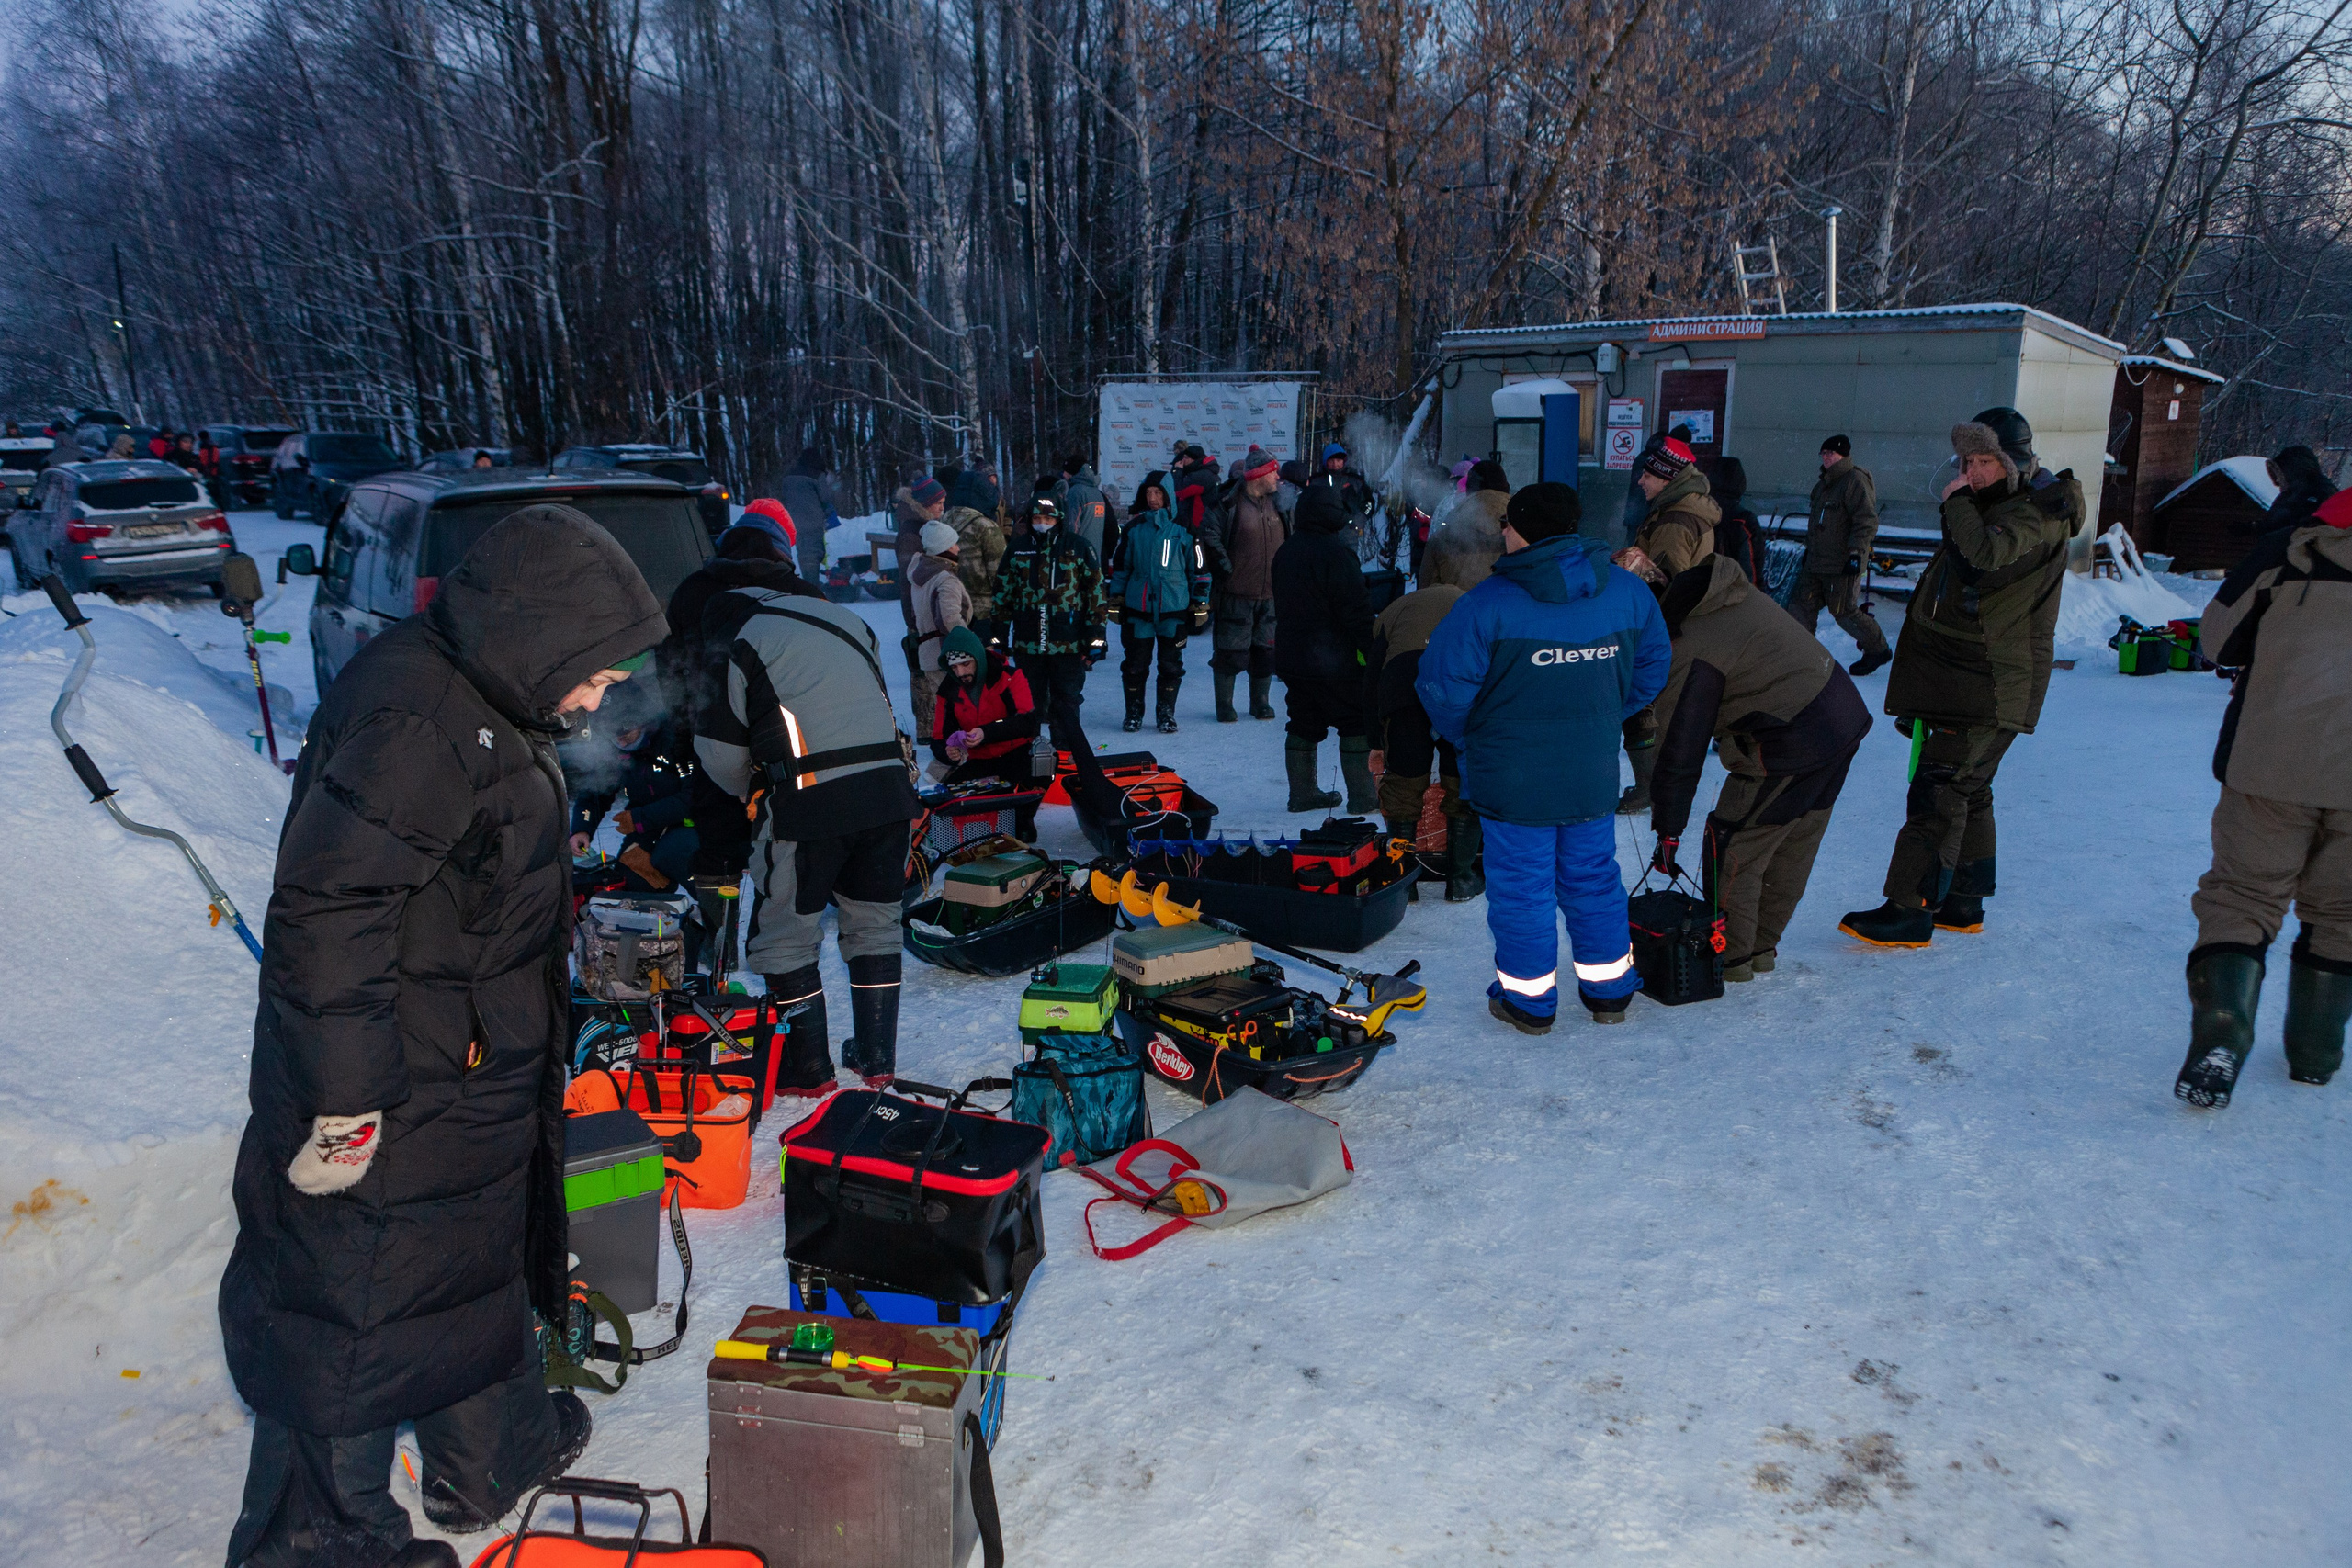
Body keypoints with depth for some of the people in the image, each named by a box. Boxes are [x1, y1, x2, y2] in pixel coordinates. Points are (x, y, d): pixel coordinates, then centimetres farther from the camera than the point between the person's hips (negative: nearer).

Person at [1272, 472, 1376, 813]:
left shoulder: (1286, 550, 9)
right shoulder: (1336, 552, -17)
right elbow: (1356, 609, -17)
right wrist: (1372, 653, -11)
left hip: (1291, 655, 8)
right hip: (1334, 660, -8)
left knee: (1304, 723, 14)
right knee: (1355, 723, 2)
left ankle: (1303, 792, 17)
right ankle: (1361, 795, 3)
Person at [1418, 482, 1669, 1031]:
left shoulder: (1488, 604, -18)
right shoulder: (1628, 591, -1)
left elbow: (1443, 687, -16)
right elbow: (1652, 667, 10)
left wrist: (1464, 737, 3)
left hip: (1511, 777, -5)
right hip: (1594, 775, 5)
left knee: (1521, 884, 9)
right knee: (1592, 878, 19)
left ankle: (1528, 1000, 21)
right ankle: (1609, 991, 32)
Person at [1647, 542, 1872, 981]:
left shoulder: (1687, 653, -19)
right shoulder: (1739, 593, 8)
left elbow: (1679, 750, -16)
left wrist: (1667, 832, -8)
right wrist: (1731, 730, 33)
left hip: (1792, 748, -10)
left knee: (1732, 849, 5)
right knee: (1794, 846, 19)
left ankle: (1731, 955, 16)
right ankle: (1762, 947, 32)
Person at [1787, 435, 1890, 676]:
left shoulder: (1856, 481, -13)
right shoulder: (1824, 484, 16)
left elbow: (1867, 521, -19)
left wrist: (1856, 553, -24)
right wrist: (1809, 548, 27)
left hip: (1842, 564, -9)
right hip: (1817, 562, 9)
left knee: (1843, 610, -3)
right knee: (1802, 602, 7)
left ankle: (1878, 649, 15)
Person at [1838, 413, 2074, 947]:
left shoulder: (2034, 514, -12)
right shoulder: (1986, 511, 19)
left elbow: (1987, 551, -35)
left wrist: (1956, 502, -16)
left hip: (1990, 685, -10)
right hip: (1959, 681, 10)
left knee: (1941, 789, -14)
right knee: (1969, 791, 15)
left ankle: (1909, 910, -14)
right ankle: (1963, 905, 24)